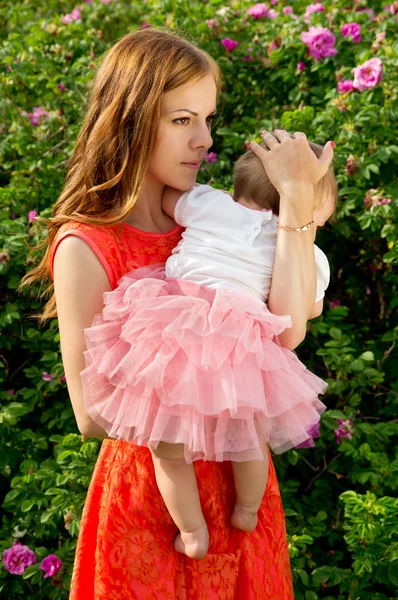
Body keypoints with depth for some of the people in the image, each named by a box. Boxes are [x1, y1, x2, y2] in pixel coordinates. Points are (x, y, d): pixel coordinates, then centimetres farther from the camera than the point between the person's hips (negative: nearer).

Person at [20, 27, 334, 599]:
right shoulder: (84, 248, -15)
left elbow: (290, 329, -16)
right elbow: (93, 415, -16)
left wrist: (296, 199, -19)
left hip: (239, 477, 5)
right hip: (147, 492, -5)